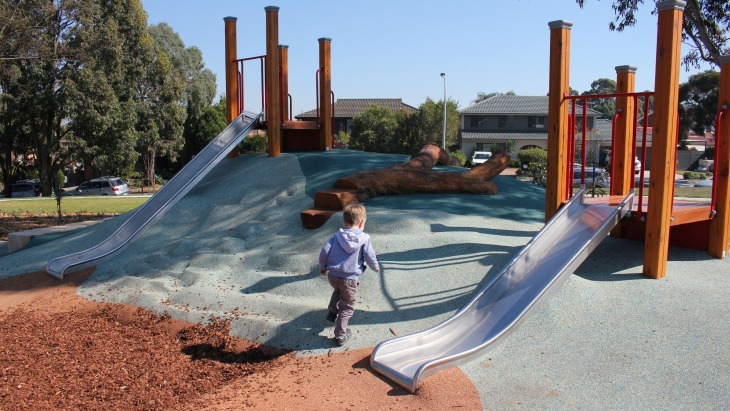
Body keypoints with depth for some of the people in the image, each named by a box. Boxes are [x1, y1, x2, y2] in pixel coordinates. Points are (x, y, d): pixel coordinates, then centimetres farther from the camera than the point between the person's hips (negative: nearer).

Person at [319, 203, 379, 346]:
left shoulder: (337, 235, 2)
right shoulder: (364, 239, -6)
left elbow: (324, 252, -1)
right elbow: (370, 256, -4)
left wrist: (323, 267, 16)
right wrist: (376, 267, 17)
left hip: (332, 275, 4)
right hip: (349, 279, -4)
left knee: (337, 291, 38)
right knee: (347, 306, 11)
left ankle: (332, 312, 43)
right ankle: (340, 335, 14)